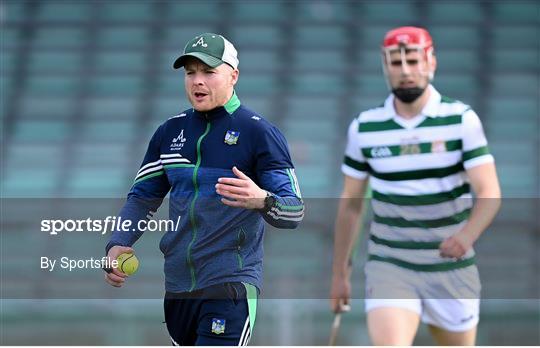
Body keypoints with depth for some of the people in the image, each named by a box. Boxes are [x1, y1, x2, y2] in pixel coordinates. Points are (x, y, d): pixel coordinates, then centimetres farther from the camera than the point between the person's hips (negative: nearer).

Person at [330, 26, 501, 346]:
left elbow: (489, 192, -12)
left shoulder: (462, 120, -5)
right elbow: (351, 203, 12)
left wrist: (467, 235, -32)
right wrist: (340, 272, 13)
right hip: (389, 267, 0)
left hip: (452, 268, 0)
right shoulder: (364, 128, 1)